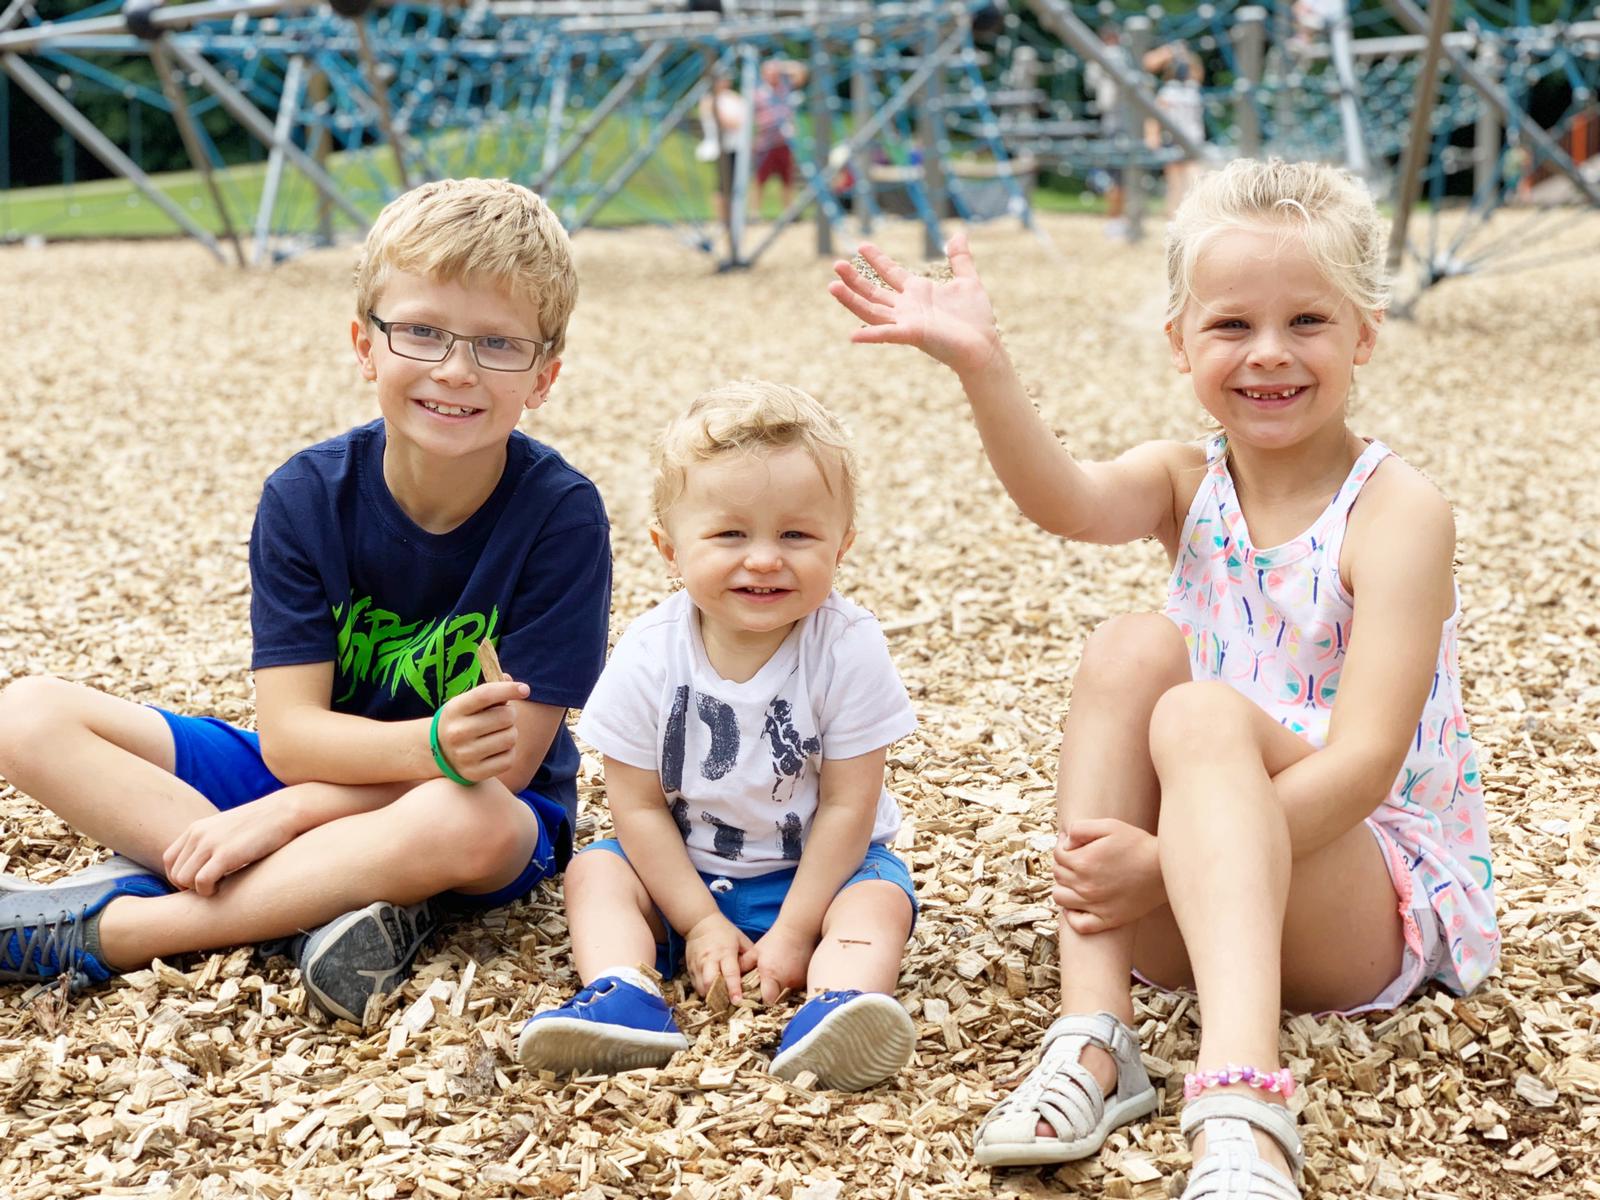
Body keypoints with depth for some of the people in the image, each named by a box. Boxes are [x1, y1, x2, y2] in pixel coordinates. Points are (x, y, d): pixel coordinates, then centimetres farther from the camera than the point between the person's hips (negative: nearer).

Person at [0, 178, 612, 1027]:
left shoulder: (561, 515, -18)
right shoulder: (306, 495, -9)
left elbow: (507, 759, -18)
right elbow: (290, 732, -14)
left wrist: (286, 812, -23)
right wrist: (438, 743, -36)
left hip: (479, 807, -3)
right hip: (313, 770, 4)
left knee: (464, 825, -41)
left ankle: (91, 932, -28)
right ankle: (336, 896, -25)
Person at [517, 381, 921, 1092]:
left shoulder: (848, 651, -20)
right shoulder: (648, 656, -16)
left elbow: (847, 805, -17)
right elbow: (638, 805, -10)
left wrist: (793, 932, -18)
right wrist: (700, 923, -13)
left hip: (813, 869, -2)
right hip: (686, 872, 2)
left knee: (879, 896, -27)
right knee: (594, 871, -16)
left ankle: (835, 1005, -51)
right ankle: (625, 1000, -36)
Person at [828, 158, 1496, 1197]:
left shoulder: (1395, 510, -13)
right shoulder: (1187, 485, 2)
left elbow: (1364, 762, -23)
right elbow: (1067, 500, -23)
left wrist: (1165, 863, -31)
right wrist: (981, 364, -40)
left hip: (1378, 903, -4)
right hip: (1214, 880, 5)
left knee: (1202, 714, -31)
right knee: (1132, 649, -20)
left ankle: (1242, 1101, -51)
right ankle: (1093, 1039, -27)